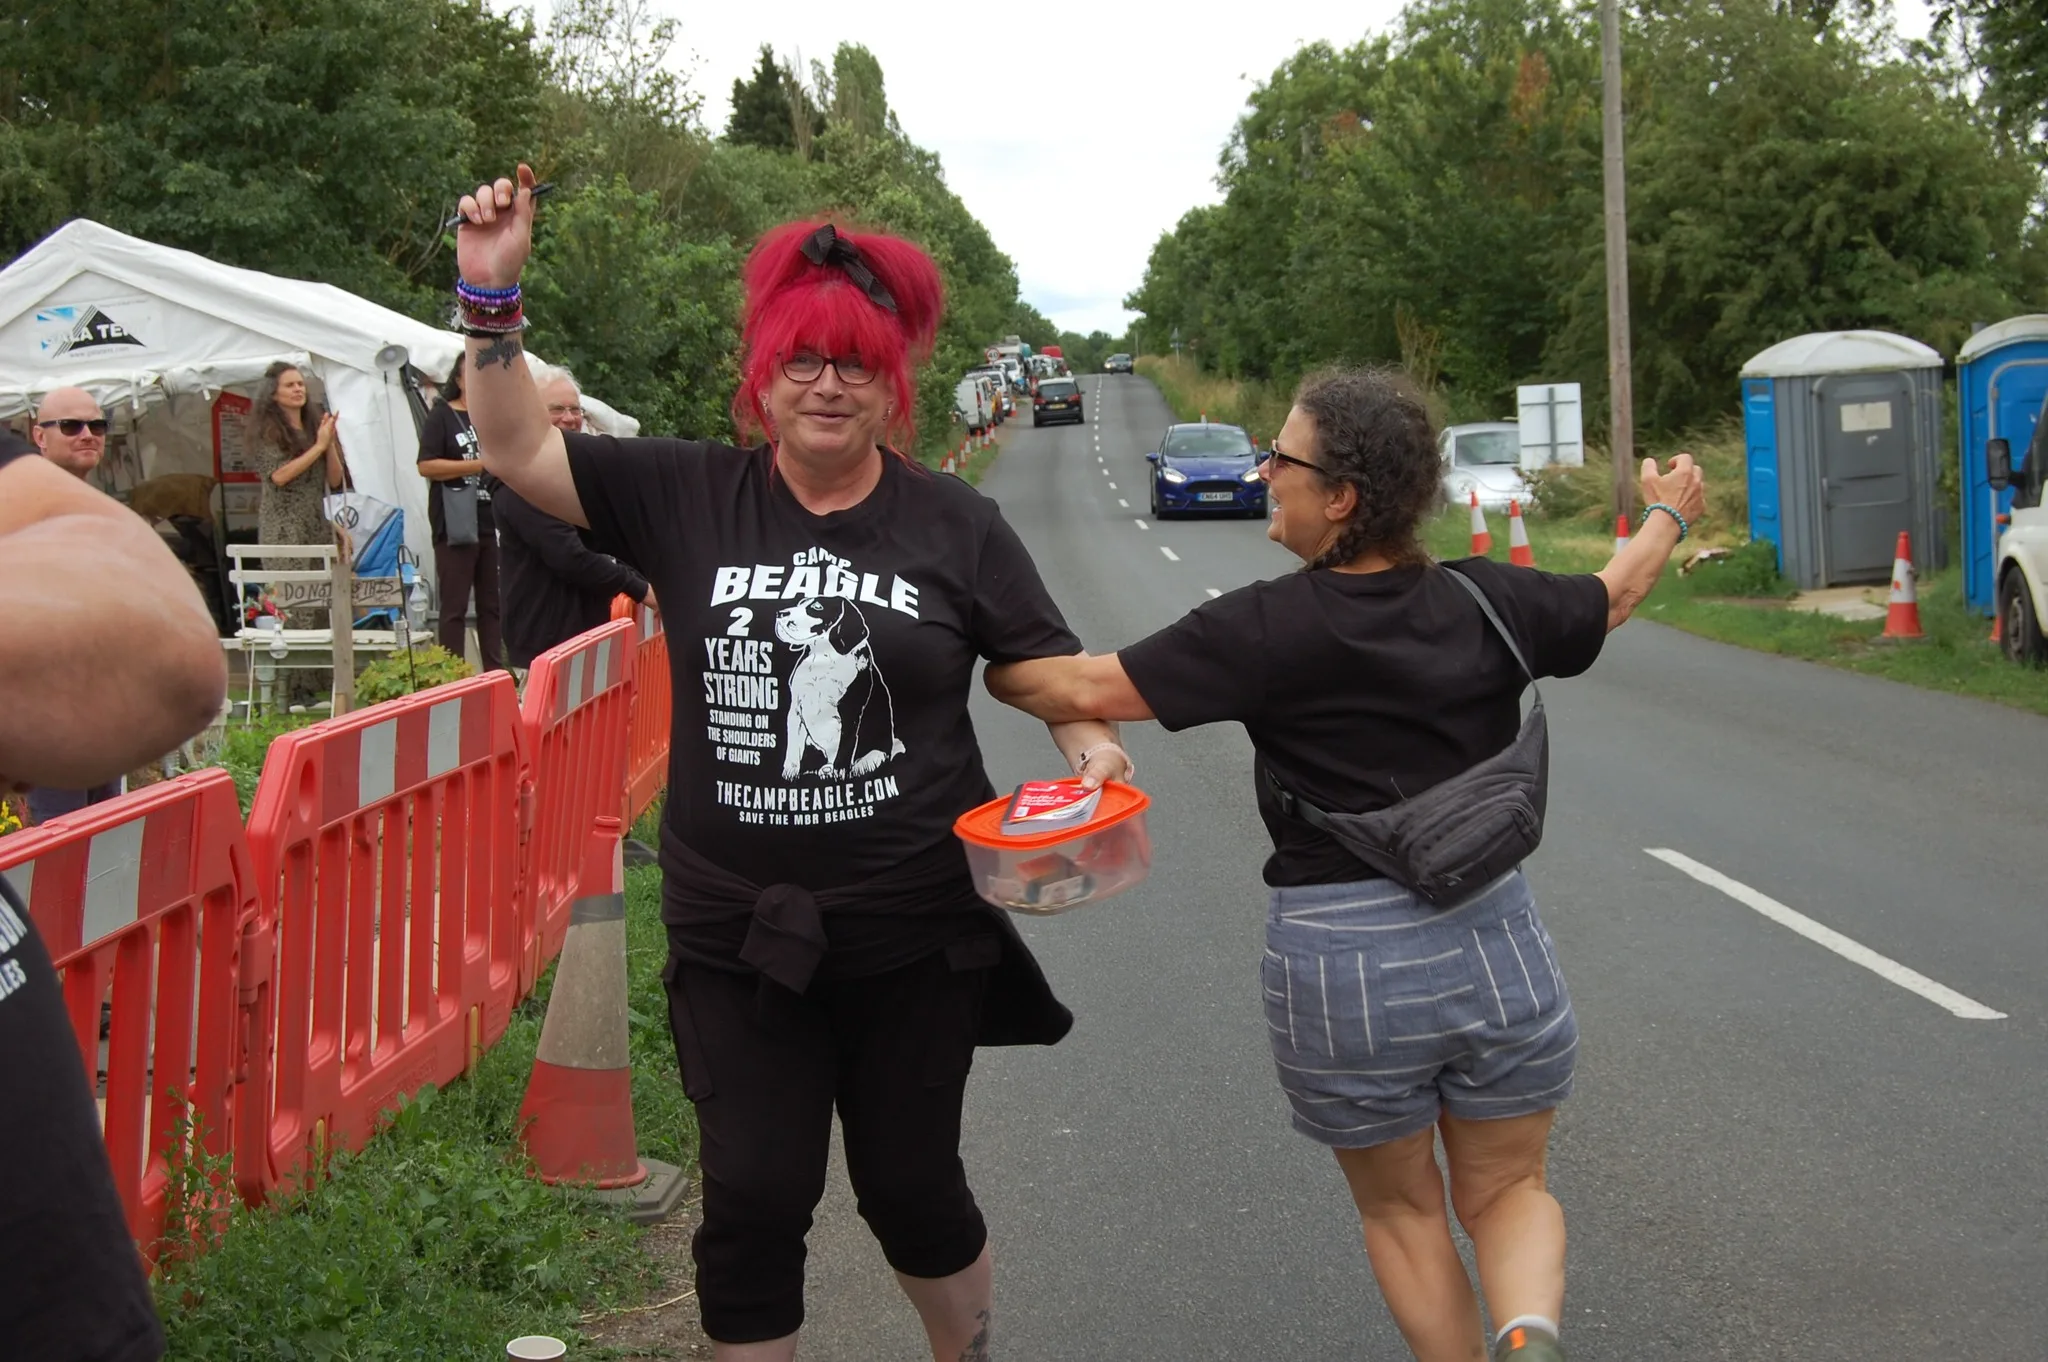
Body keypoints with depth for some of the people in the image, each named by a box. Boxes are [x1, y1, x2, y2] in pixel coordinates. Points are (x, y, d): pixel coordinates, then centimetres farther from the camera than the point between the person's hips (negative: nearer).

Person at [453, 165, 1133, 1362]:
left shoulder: (953, 523, -3)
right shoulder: (689, 496, -1)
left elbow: (1047, 667, 3)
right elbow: (519, 452, -1)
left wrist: (1091, 747, -17)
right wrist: (493, 297, -12)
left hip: (915, 928, 0)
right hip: (739, 932, 1)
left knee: (911, 1184, 15)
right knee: (754, 1200, 5)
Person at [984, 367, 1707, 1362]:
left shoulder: (1267, 630, -14)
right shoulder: (1489, 602, -1)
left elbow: (1083, 689, -13)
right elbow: (1613, 595, 19)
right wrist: (1666, 516, 40)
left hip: (1338, 961, -3)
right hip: (1495, 941, 3)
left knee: (1402, 1211, 20)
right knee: (1507, 1189, 19)